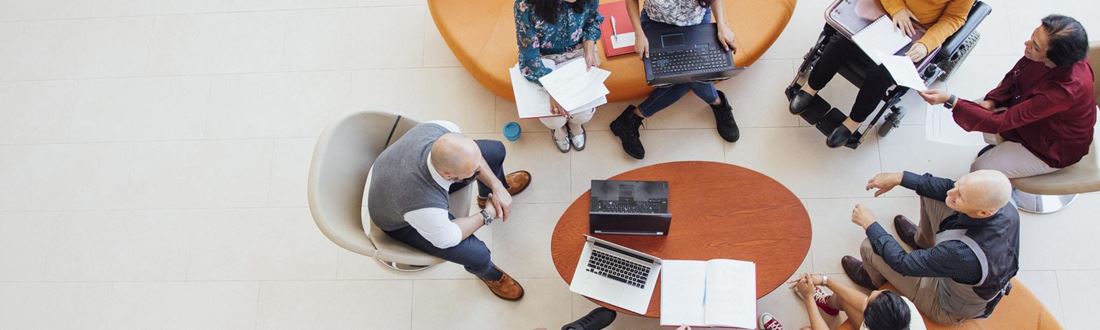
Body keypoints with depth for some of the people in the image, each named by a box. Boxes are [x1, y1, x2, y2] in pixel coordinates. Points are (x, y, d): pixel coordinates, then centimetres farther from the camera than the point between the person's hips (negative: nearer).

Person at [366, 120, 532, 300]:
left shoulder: (441, 131, -34)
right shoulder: (424, 203, -46)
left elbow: (471, 156, -10)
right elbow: (446, 238, -24)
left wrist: (497, 186, -16)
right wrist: (487, 215, -14)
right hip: (400, 221, -5)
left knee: (496, 150, 2)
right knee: (478, 255, -15)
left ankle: (494, 189, 39)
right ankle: (488, 274, 26)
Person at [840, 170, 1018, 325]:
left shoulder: (963, 254, -46)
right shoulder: (1007, 208, -27)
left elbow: (903, 263, -30)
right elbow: (947, 187, -10)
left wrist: (869, 224, -18)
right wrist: (899, 178, -15)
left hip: (951, 310, -5)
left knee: (869, 247, -5)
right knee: (931, 191, 2)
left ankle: (874, 279, 35)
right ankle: (922, 240, 37)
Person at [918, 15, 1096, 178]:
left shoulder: (1065, 90, -41)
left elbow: (1002, 122, -38)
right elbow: (1014, 77, -2)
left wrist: (950, 101, -44)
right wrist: (990, 102, -17)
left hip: (1052, 149, -7)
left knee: (980, 170, -7)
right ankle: (995, 150, 29)